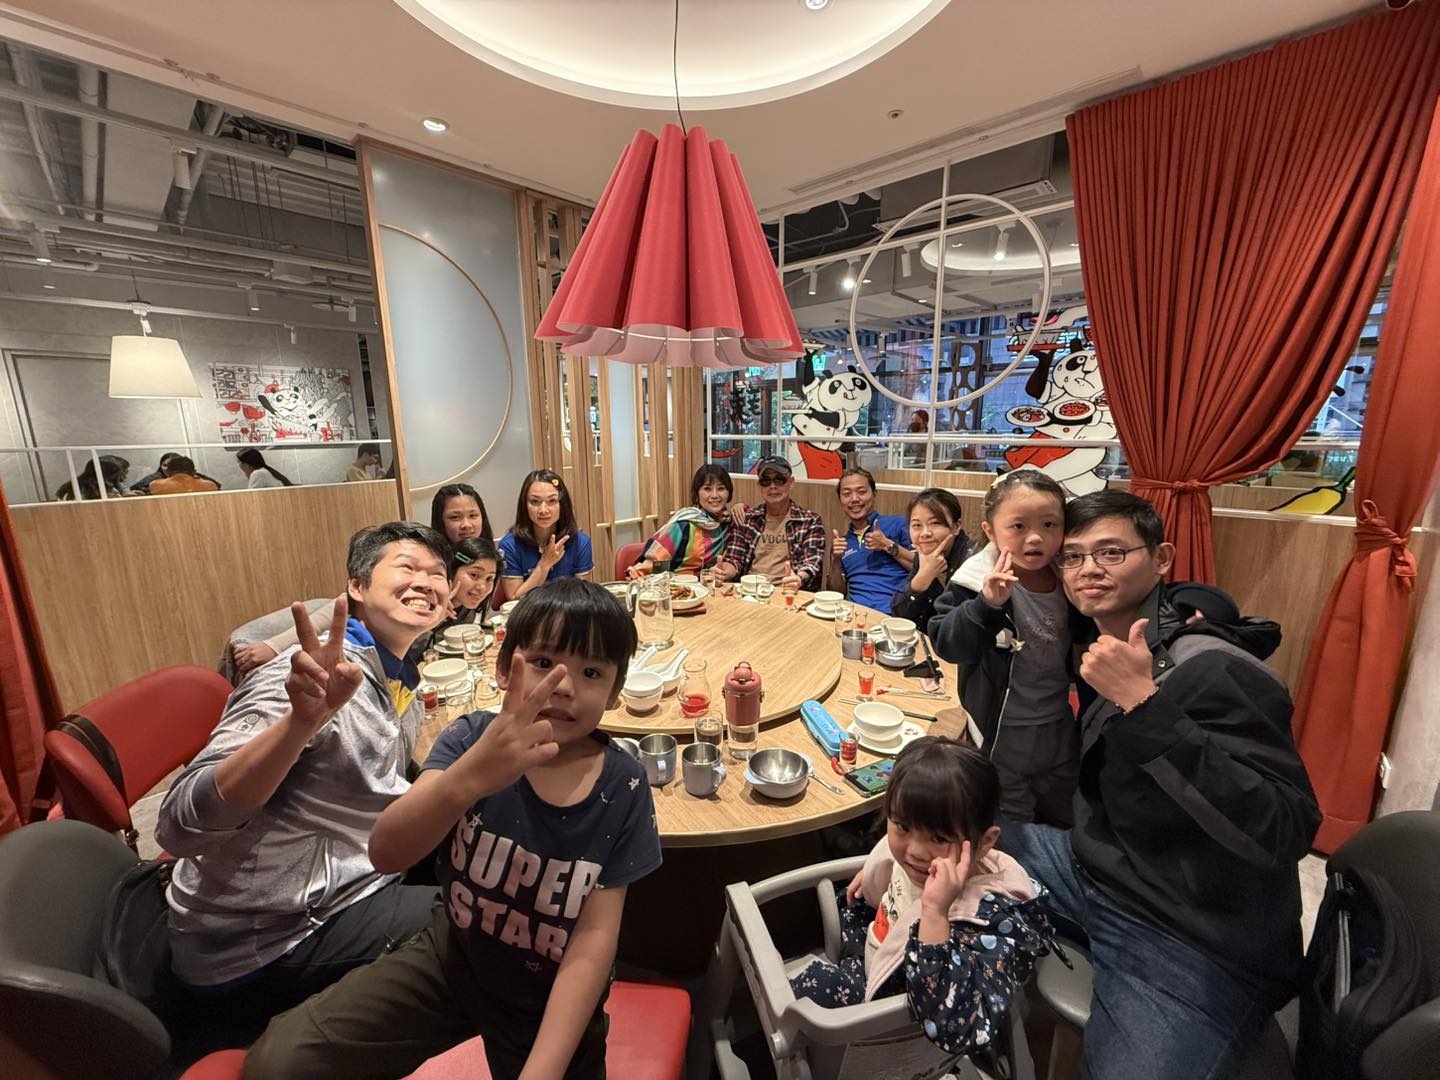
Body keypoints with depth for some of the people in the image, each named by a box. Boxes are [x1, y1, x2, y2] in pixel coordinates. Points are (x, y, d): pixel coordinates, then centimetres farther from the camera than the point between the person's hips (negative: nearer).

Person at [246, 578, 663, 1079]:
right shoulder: (470, 737, -19)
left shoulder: (622, 789, -21)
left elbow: (595, 937, -17)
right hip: (451, 957, 1)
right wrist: (472, 774, -50)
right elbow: (387, 851, -31)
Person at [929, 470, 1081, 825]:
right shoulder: (977, 580, -21)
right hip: (1000, 735, -4)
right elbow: (946, 644, -24)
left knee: (1065, 821, 28)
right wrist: (986, 604, -38)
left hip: (1060, 731, 5)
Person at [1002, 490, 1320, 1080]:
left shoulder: (1212, 670, -24)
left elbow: (1286, 832, -30)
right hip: (1094, 869, 7)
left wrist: (1144, 705, -36)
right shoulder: (1102, 644, 0)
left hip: (1195, 940, -7)